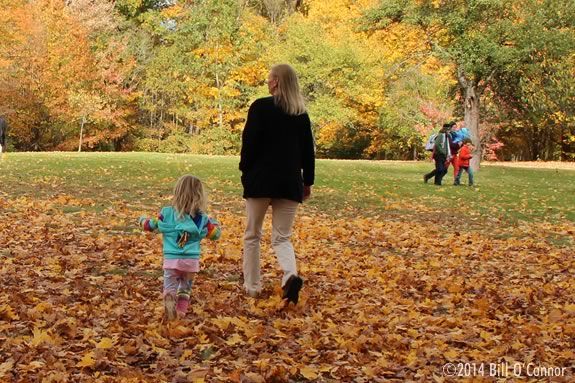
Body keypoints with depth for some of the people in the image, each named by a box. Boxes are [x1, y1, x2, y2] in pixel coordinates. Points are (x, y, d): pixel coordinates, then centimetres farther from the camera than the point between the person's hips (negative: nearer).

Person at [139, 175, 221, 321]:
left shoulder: (167, 213, -5)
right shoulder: (202, 218, -2)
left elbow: (152, 226, 6)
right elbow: (215, 233, 7)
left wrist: (142, 220, 28)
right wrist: (214, 223, 29)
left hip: (171, 259, -1)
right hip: (192, 260, 2)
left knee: (170, 285, 0)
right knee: (186, 286, 21)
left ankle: (169, 299, -29)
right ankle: (181, 310, 18)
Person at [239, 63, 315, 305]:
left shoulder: (261, 107, -6)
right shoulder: (301, 113, 8)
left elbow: (249, 142, -10)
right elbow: (308, 151, 10)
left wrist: (245, 171, 2)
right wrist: (308, 181, 17)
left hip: (261, 180, -3)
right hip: (290, 183, 3)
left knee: (252, 235, 12)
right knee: (282, 238, 8)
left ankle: (252, 286, 16)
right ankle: (291, 275, -20)